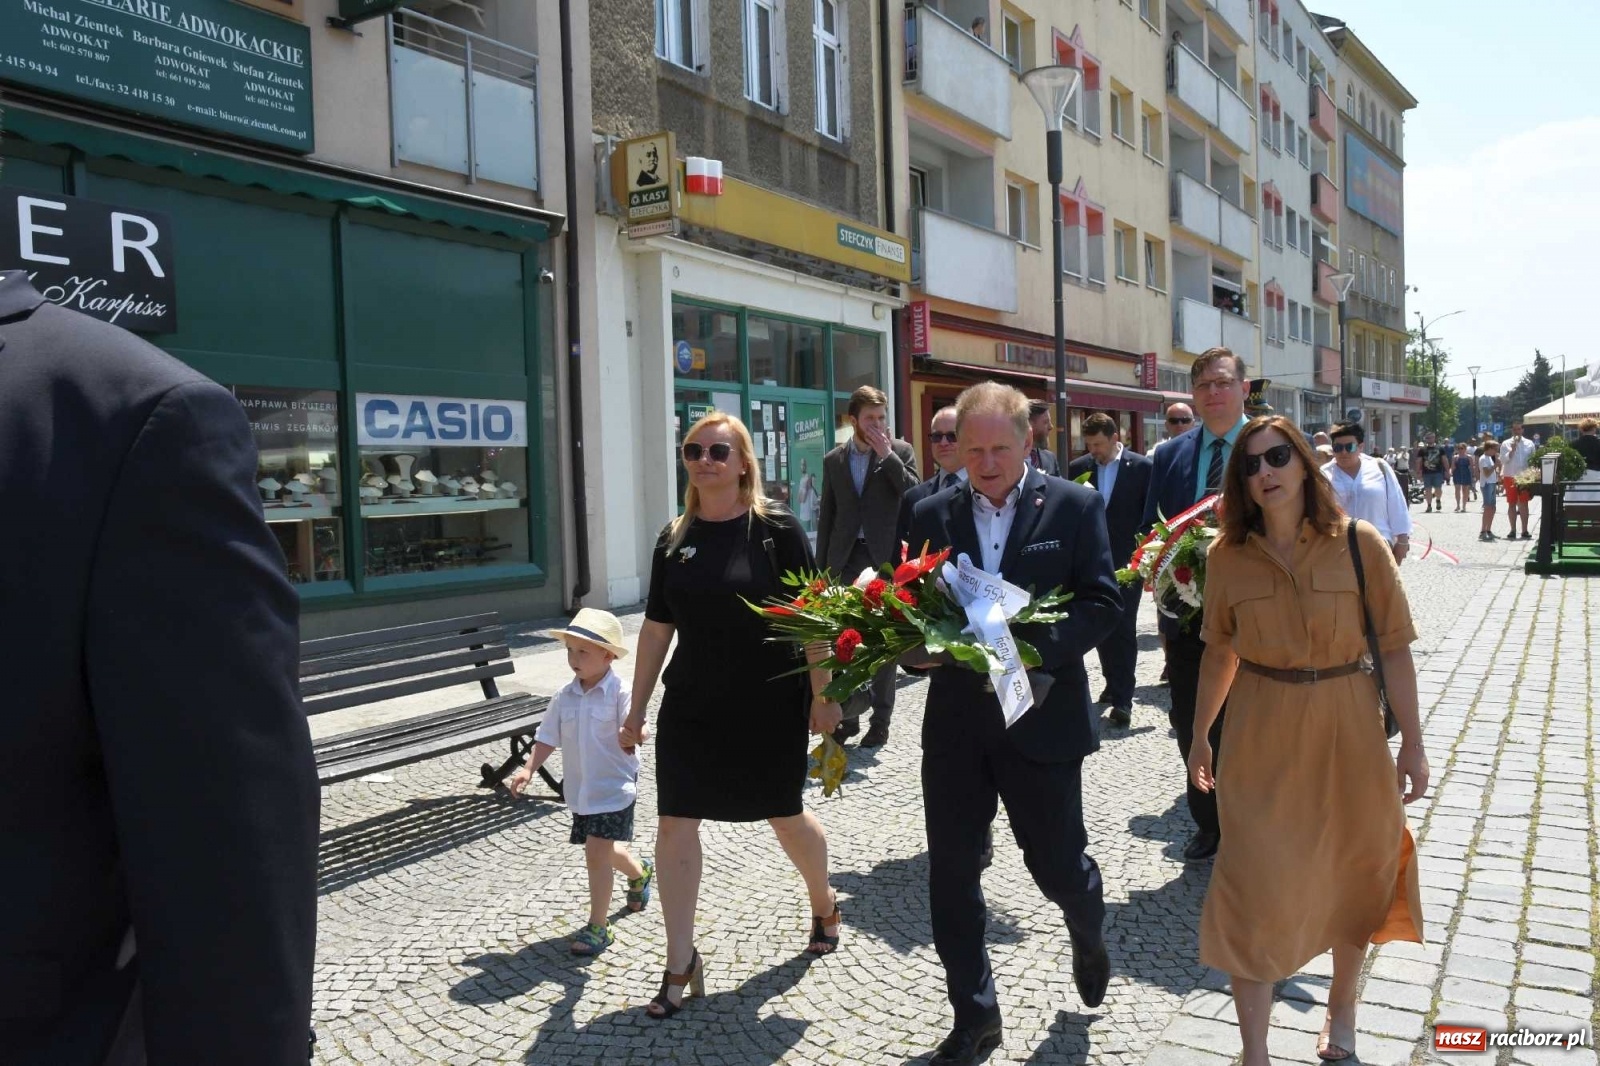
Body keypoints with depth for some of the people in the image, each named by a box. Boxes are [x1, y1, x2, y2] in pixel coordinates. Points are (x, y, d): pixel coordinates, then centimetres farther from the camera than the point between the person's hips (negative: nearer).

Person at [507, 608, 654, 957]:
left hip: (613, 789, -6)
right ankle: (640, 874, 53)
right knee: (606, 850, 22)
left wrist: (630, 737, -44)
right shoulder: (565, 697, 1)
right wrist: (528, 770, -5)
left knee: (597, 853, -9)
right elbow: (547, 737, 6)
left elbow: (630, 736, -20)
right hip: (580, 790, 7)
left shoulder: (621, 693, -16)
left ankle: (598, 927, 4)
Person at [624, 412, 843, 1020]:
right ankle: (680, 963, 16)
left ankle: (824, 905, 44)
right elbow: (656, 630, 7)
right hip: (691, 709, 4)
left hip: (769, 707, -3)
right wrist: (637, 710, 8)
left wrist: (823, 695, -11)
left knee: (786, 817, 13)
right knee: (675, 825, 0)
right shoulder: (674, 539, 3)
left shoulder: (776, 530, -9)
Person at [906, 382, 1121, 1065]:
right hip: (955, 721, 3)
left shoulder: (1075, 507, -3)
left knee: (1057, 862, 9)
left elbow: (1102, 601, -7)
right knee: (950, 874, 7)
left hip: (1041, 716, -2)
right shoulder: (932, 515, 4)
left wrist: (1033, 649, -21)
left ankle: (1087, 933, 47)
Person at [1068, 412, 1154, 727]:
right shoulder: (1078, 467, 4)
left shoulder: (1141, 467, -4)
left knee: (1124, 629, -4)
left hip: (1127, 561, -4)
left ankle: (1122, 700, -1)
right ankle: (1113, 685, 29)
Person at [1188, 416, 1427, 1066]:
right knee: (1254, 891, 1)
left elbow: (1394, 648, -4)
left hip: (1347, 733, 0)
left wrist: (1411, 743, -5)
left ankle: (1341, 1006, 45)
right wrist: (1200, 736, 11)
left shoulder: (1358, 544, -8)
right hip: (1261, 740, 0)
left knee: (1351, 878, 18)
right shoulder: (1226, 556, -4)